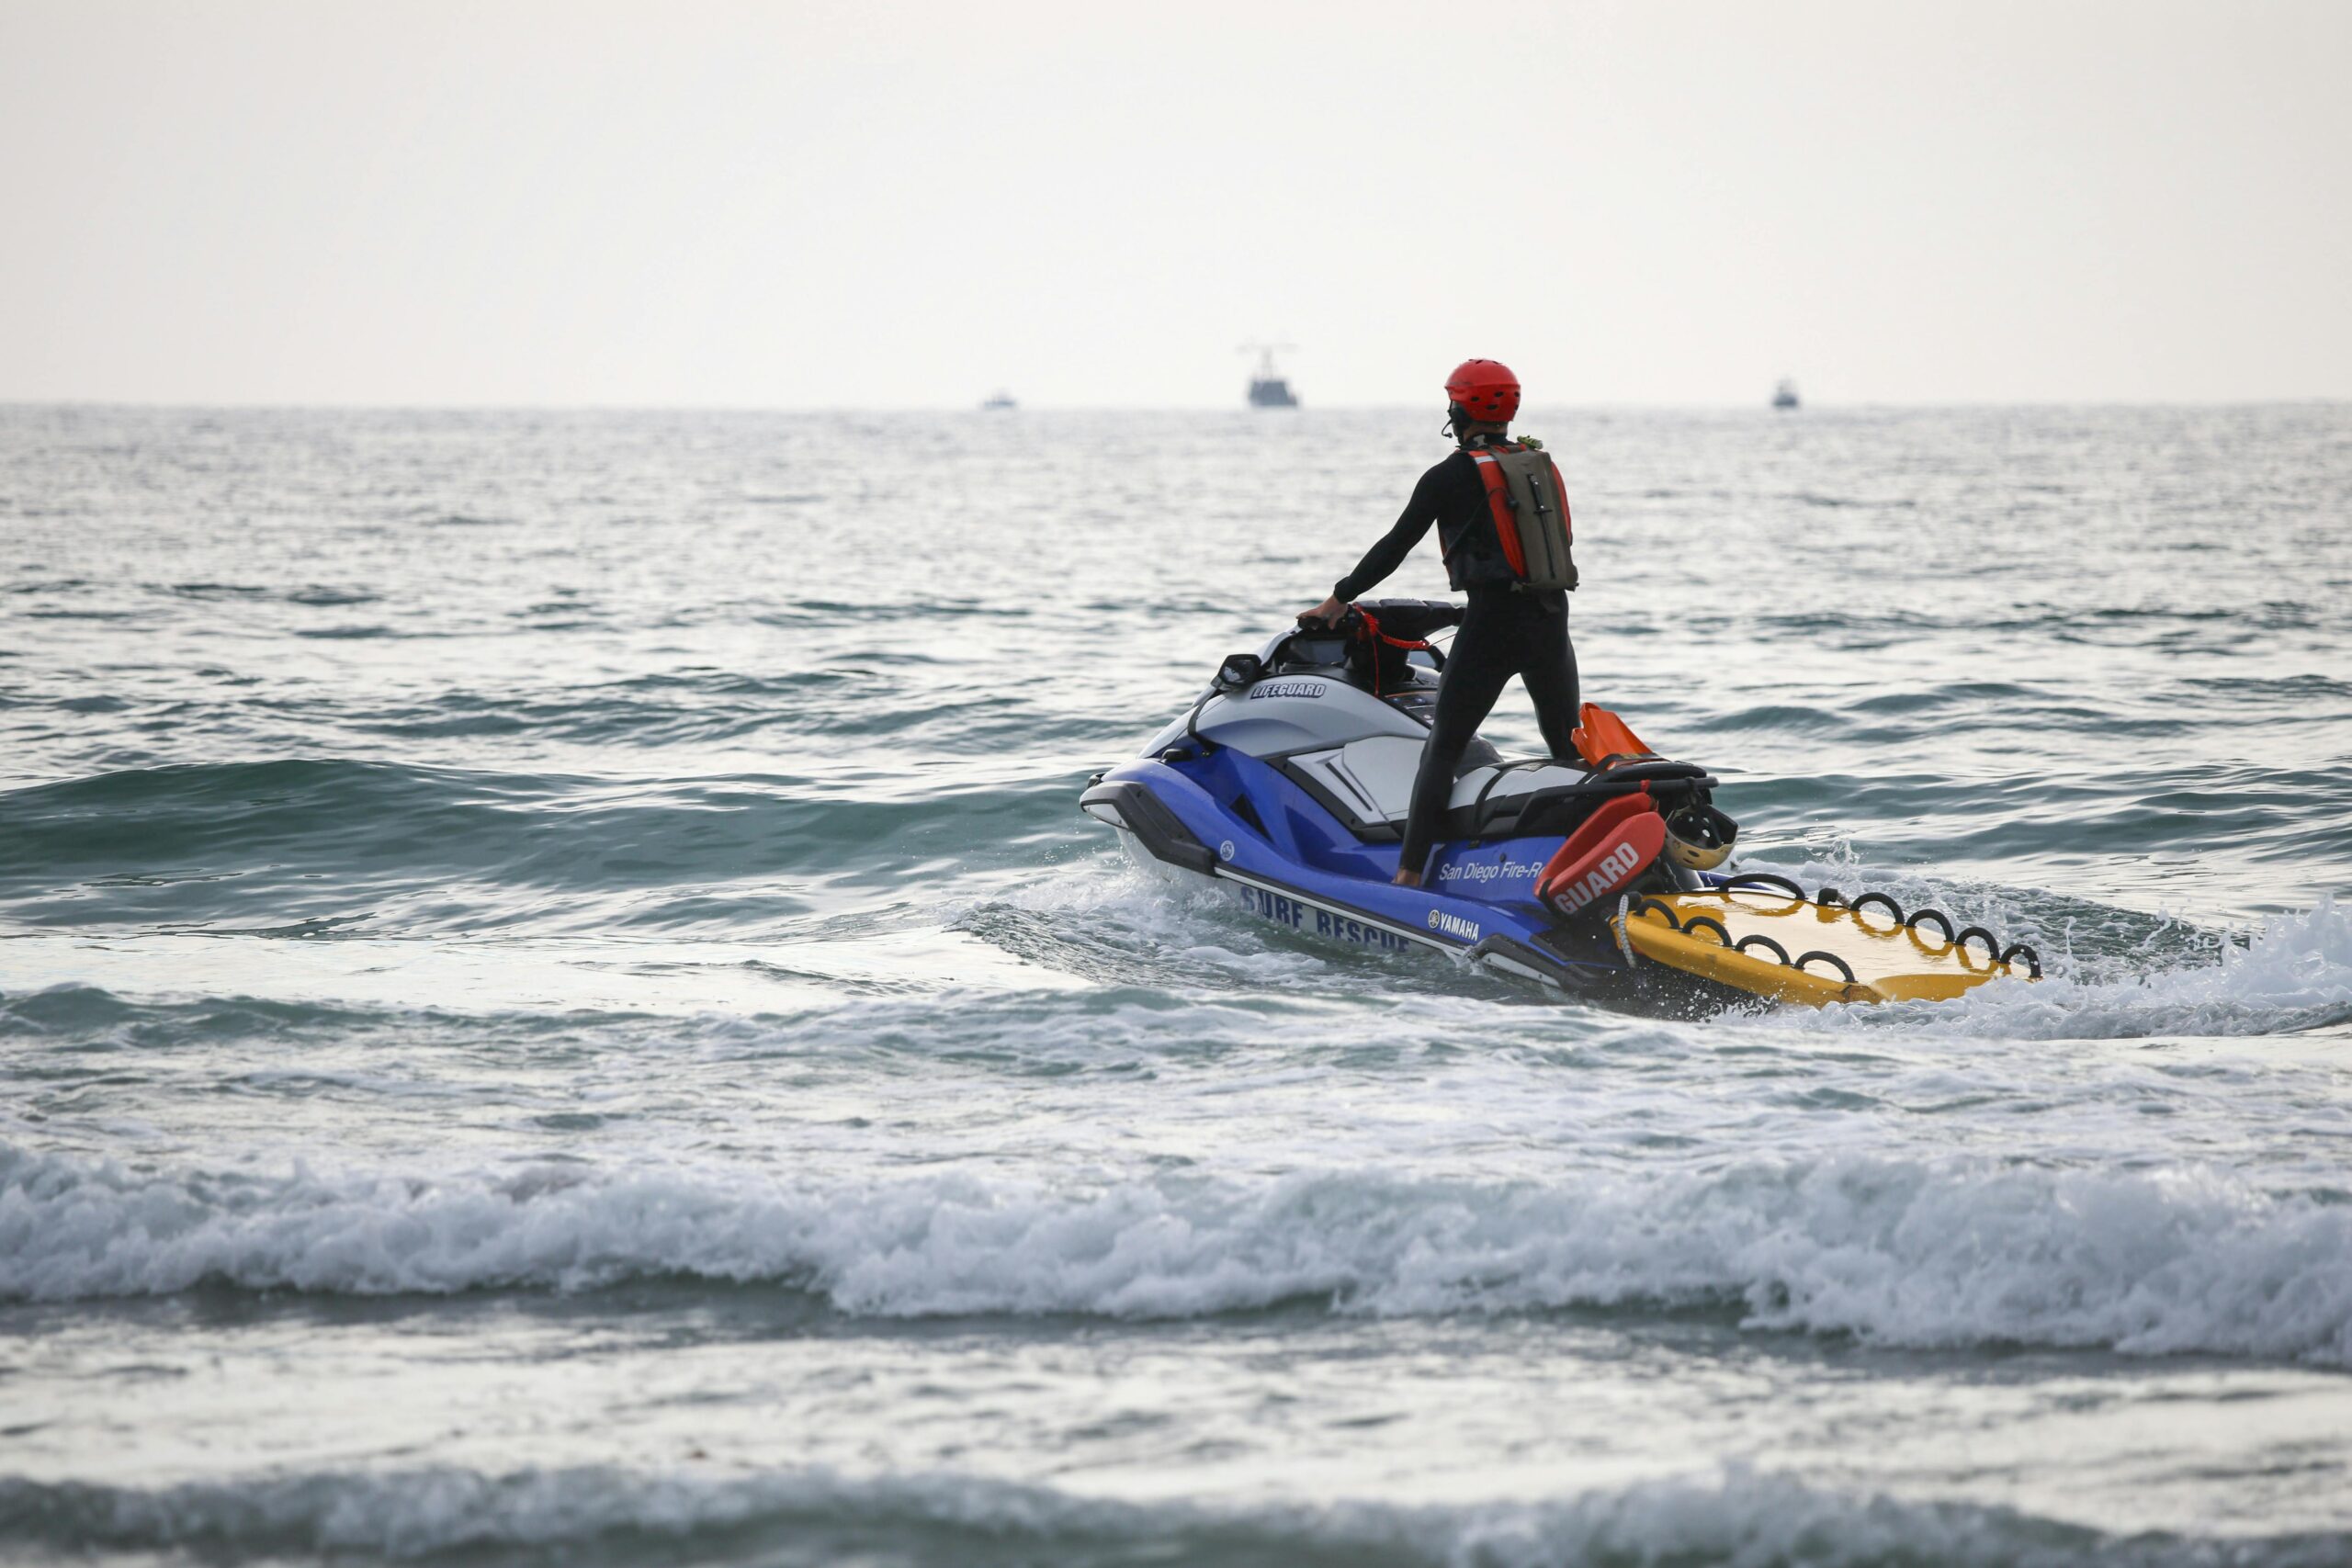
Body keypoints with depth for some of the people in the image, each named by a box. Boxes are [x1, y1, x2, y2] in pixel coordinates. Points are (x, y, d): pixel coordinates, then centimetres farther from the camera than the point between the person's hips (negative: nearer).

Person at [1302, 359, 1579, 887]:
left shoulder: (1448, 477, -2)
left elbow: (1395, 547, 2)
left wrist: (1339, 599, 13)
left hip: (1492, 621, -5)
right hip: (1553, 622, 5)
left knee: (1442, 750, -2)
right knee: (1569, 751, 17)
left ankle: (1409, 873, -9)